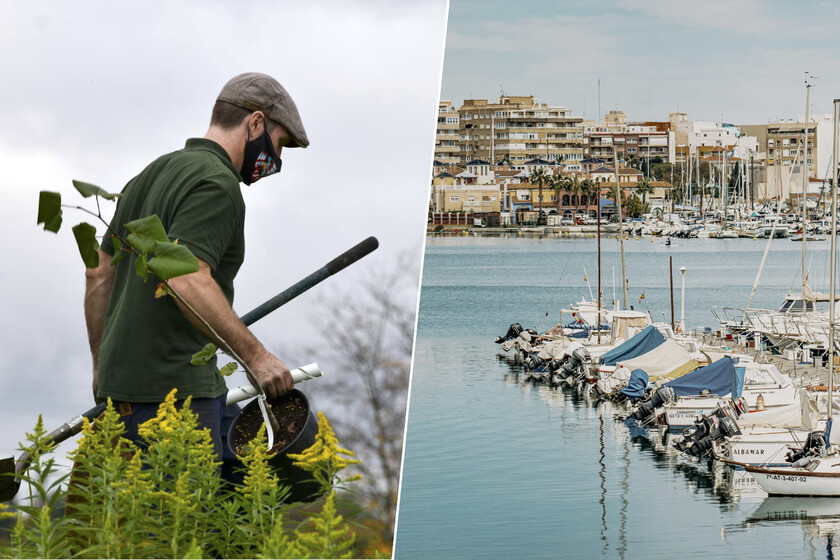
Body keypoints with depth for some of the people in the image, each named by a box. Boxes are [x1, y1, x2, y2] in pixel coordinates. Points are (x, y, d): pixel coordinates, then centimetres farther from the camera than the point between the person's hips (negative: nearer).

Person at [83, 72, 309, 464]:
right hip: (168, 387, -10)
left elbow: (99, 276, 22)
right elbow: (187, 280, -28)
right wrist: (256, 355, -26)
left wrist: (103, 365, 28)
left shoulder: (151, 175, 18)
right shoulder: (216, 184, -13)